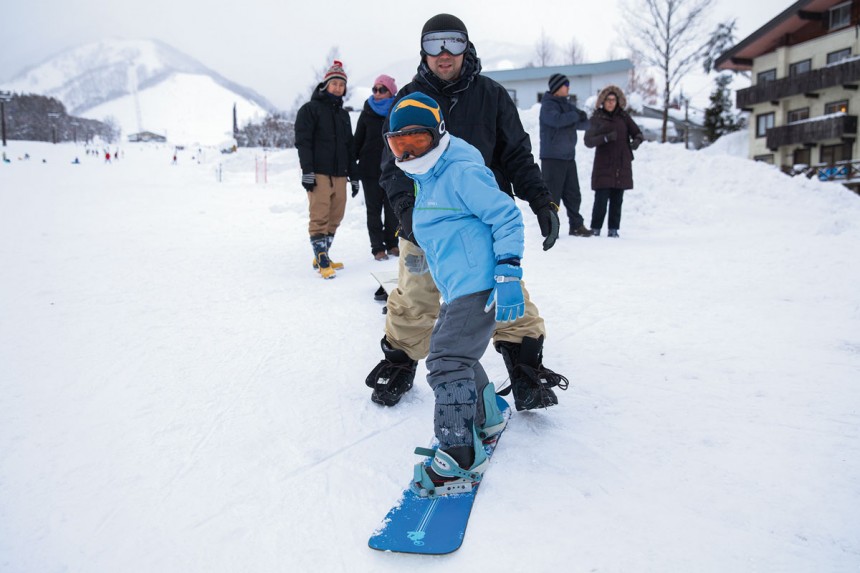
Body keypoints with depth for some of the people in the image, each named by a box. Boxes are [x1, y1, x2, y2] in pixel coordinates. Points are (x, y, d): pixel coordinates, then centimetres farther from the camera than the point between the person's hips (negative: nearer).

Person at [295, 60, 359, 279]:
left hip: (339, 174, 6)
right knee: (319, 218, -10)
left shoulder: (343, 114, 22)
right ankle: (322, 261, -8)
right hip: (319, 173, -6)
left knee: (335, 217, 5)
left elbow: (350, 147, 23)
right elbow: (303, 142, -7)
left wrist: (354, 176, 18)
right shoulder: (310, 109, 2)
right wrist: (307, 171, -16)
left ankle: (322, 256, 15)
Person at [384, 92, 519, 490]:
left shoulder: (461, 173, -14)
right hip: (457, 289, 11)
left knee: (447, 360, -13)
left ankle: (460, 459, -3)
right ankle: (486, 420, 43)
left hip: (478, 286, -11)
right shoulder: (427, 179, 15)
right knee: (455, 354, 22)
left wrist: (508, 275, -22)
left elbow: (507, 217, -17)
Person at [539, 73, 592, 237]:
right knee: (552, 193, -6)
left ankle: (576, 225, 19)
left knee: (573, 194, 10)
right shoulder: (548, 105, -5)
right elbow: (556, 119, -25)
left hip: (569, 156, 7)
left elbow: (585, 124, 16)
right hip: (552, 157, -7)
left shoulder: (568, 105, 17)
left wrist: (581, 119, -6)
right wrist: (575, 116, -12)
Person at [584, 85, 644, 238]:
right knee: (601, 198, -8)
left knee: (617, 199, 5)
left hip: (622, 166, 3)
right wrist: (606, 137, -21)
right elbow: (588, 141, -6)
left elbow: (638, 133, 9)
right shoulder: (596, 118, 2)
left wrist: (636, 141, -14)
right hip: (603, 166, -3)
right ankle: (595, 229, 3)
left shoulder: (623, 116, 9)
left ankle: (613, 229, 12)